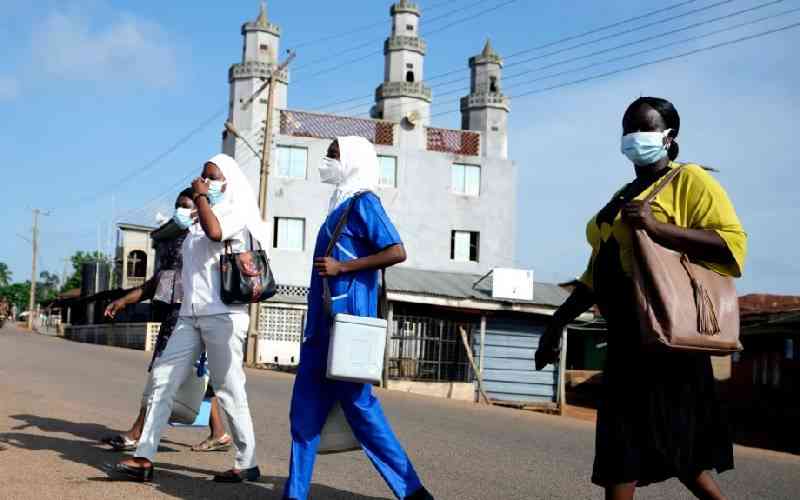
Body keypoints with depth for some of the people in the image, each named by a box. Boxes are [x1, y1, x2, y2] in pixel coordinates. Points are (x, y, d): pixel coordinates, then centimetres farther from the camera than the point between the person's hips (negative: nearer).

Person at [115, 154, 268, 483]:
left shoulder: (238, 211, -2)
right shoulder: (200, 219, 20)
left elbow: (215, 232, -25)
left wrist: (201, 196, -10)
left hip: (223, 314, -8)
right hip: (190, 314, 8)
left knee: (228, 389, -4)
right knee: (163, 378, 1)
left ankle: (247, 464, 6)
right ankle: (145, 458, 3)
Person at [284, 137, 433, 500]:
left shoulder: (362, 202, -8)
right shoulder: (342, 205, 19)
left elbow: (396, 252, -18)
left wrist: (342, 267, -18)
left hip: (347, 319, -9)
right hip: (324, 321, 9)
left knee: (359, 406, -5)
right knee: (305, 410, 8)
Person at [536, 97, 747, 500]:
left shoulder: (688, 180, -3)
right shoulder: (620, 198, 20)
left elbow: (733, 244, -17)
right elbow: (598, 273, 24)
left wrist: (658, 227, -25)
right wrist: (557, 324, 20)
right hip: (628, 336, 8)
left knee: (674, 443, -6)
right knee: (619, 443, 10)